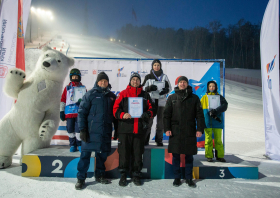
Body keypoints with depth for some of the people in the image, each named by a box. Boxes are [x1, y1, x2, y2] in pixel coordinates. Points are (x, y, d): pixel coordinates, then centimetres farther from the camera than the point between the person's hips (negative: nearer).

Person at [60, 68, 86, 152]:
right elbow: (63, 100, 10)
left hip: (80, 112, -1)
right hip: (69, 112, 2)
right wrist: (61, 111, 5)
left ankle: (80, 144, 8)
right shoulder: (67, 88, 13)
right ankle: (72, 145, 16)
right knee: (70, 129, 3)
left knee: (79, 128, -6)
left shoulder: (83, 88, 13)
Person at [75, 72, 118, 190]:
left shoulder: (111, 96, 11)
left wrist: (117, 129, 14)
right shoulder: (91, 94, -1)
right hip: (91, 131, -3)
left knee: (103, 154, 11)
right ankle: (81, 178, 14)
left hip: (106, 131, 4)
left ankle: (99, 175, 29)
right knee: (85, 153, 0)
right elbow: (82, 112, -4)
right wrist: (82, 129, -11)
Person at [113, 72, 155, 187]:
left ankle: (136, 175, 23)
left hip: (139, 129, 2)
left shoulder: (145, 95, 13)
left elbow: (151, 109, 12)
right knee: (124, 152, 4)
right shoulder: (123, 94, 7)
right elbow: (116, 109, 1)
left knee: (138, 153, 9)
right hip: (125, 129, -1)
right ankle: (123, 175, 19)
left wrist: (147, 114, -9)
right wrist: (122, 115, -18)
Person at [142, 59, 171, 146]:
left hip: (161, 101, 2)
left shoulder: (164, 76, 12)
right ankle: (145, 140, 2)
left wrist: (165, 90, -9)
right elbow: (143, 88, 4)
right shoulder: (148, 77, 9)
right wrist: (150, 88, -16)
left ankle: (159, 140, 12)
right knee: (149, 120, -6)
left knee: (160, 121, 3)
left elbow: (169, 87, 13)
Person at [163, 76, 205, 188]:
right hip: (175, 132, 0)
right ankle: (177, 178, 21)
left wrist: (200, 129, -4)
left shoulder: (194, 98, 8)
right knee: (176, 156, 7)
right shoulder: (172, 98, 8)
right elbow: (166, 114, 5)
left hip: (190, 132, 0)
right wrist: (167, 128, -5)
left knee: (189, 157, 9)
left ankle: (189, 178, 24)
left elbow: (199, 114, 6)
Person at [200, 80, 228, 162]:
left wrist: (215, 111, -21)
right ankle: (209, 156, 7)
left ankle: (220, 156, 13)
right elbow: (200, 109, 1)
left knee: (218, 139, 5)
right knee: (208, 139, 1)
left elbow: (224, 105, -5)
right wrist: (213, 115, -10)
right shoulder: (204, 97, 10)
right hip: (207, 122, -1)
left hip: (217, 122, 1)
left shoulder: (220, 97, 12)